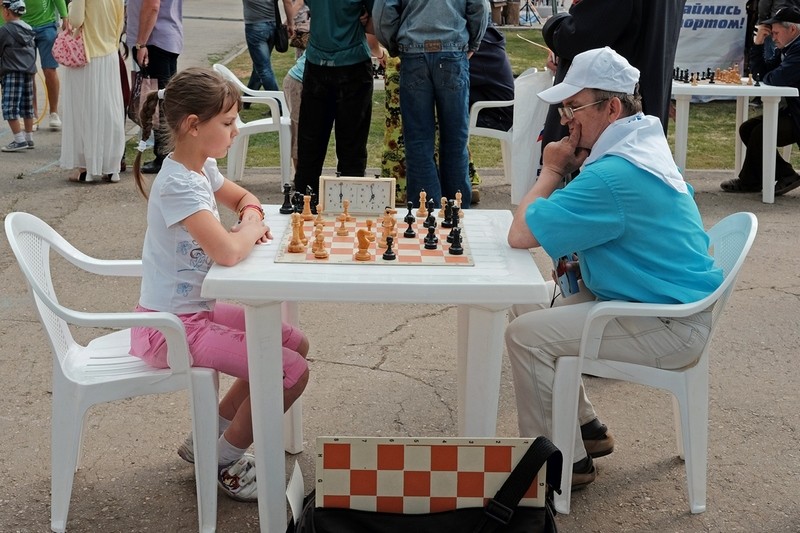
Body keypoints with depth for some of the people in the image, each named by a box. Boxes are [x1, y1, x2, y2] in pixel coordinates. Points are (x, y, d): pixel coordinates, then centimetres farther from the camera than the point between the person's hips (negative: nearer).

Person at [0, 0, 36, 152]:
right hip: (29, 71, 8)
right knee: (27, 107, 14)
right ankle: (29, 138, 20)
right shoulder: (29, 29, 12)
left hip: (12, 73, -8)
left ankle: (19, 140, -11)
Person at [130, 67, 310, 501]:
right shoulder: (178, 185, -26)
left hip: (198, 309, 10)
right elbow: (227, 251, -37)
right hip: (172, 325, -10)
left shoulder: (202, 168, 4)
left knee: (296, 344, 13)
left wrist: (251, 219, -2)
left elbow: (245, 199, 23)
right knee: (291, 372, -14)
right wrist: (252, 229, -14)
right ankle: (226, 461, 9)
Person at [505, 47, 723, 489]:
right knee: (529, 305, 13)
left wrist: (552, 170, -11)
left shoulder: (614, 175, -29)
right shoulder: (642, 138, 4)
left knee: (526, 334, -17)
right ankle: (586, 428, 23)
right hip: (662, 297, 11)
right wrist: (569, 167, -4)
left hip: (668, 328, -11)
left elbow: (521, 234, -25)